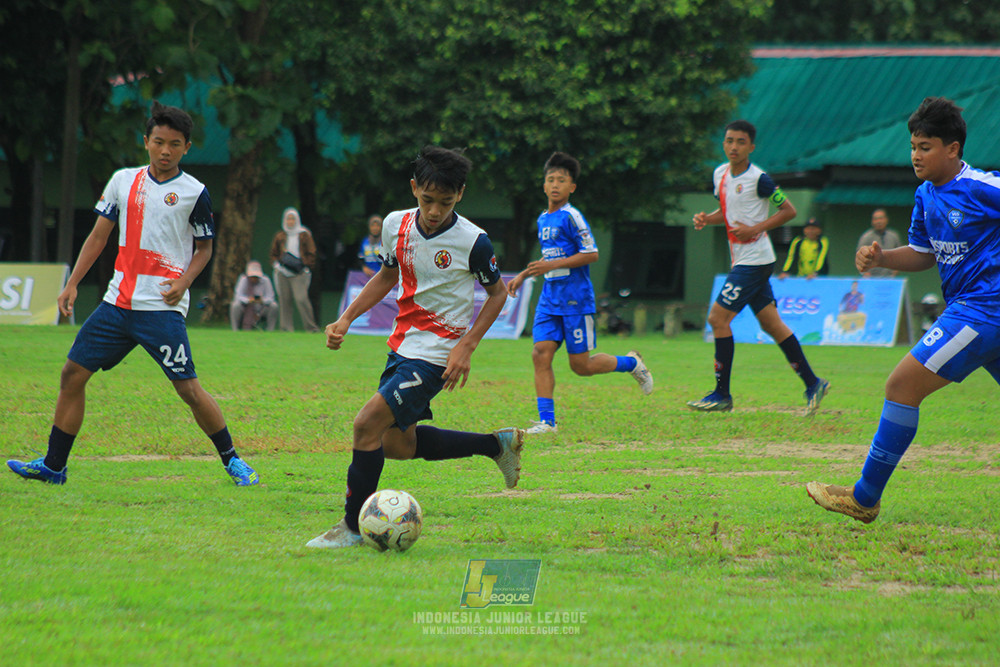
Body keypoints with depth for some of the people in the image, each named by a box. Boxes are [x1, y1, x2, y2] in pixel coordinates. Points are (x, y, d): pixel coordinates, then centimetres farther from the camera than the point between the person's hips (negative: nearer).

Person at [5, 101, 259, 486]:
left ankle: (231, 460, 5)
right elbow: (99, 235, 14)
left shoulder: (194, 193, -2)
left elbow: (204, 248, 7)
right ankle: (53, 466, 12)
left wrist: (184, 281, -12)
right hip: (118, 300, 5)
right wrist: (72, 284, 7)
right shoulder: (123, 181, 9)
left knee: (188, 389, -11)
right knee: (73, 373, 3)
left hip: (162, 307, -5)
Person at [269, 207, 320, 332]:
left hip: (299, 273, -3)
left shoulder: (304, 235, 7)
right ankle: (286, 327, 3)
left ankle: (311, 327, -10)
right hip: (283, 272, 3)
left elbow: (311, 253, 8)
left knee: (301, 299, -15)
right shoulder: (280, 236, 14)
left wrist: (306, 266, -2)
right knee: (284, 300, -1)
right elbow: (274, 253, 21)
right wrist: (276, 264, 4)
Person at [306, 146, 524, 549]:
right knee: (397, 444, 15)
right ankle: (497, 444, 29)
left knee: (368, 425, -17)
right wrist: (346, 319, 8)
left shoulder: (473, 242, -16)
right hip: (402, 346, 7)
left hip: (438, 355, -7)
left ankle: (353, 527, -5)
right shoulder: (396, 225, -1)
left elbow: (498, 293, -2)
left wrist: (466, 347, -13)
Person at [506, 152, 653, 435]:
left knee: (581, 365, -2)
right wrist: (523, 275, 23)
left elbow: (591, 254, -15)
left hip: (575, 298, -7)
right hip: (549, 298, 7)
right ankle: (546, 420, -7)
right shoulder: (543, 219, 14)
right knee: (541, 354, -8)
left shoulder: (571, 217, -10)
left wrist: (553, 265, -18)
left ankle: (631, 363, 23)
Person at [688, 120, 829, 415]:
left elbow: (789, 211, -10)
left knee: (718, 318, -10)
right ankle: (812, 383, 14)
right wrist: (706, 218, 3)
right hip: (741, 259, 8)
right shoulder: (720, 174, 9)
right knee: (771, 323, 9)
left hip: (755, 260, -8)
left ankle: (722, 394, -3)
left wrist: (755, 229, -18)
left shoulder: (758, 179, -14)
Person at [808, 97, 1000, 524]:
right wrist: (881, 258, 3)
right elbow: (923, 255, 20)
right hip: (965, 308, 9)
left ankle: (865, 498, -6)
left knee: (903, 384, -11)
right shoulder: (926, 196, 10)